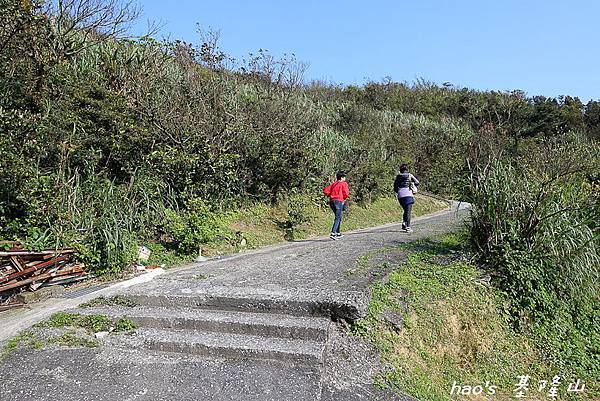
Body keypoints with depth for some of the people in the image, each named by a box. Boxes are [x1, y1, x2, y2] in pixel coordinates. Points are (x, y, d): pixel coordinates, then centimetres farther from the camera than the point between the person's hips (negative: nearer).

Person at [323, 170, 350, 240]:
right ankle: (333, 233, -21)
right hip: (339, 201, -7)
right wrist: (344, 198, 8)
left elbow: (325, 191, 7)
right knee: (338, 218, -7)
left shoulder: (333, 183, 16)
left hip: (332, 201, 7)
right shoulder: (343, 183, 0)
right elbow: (346, 193, -10)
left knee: (338, 217, 20)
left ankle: (338, 233, 25)